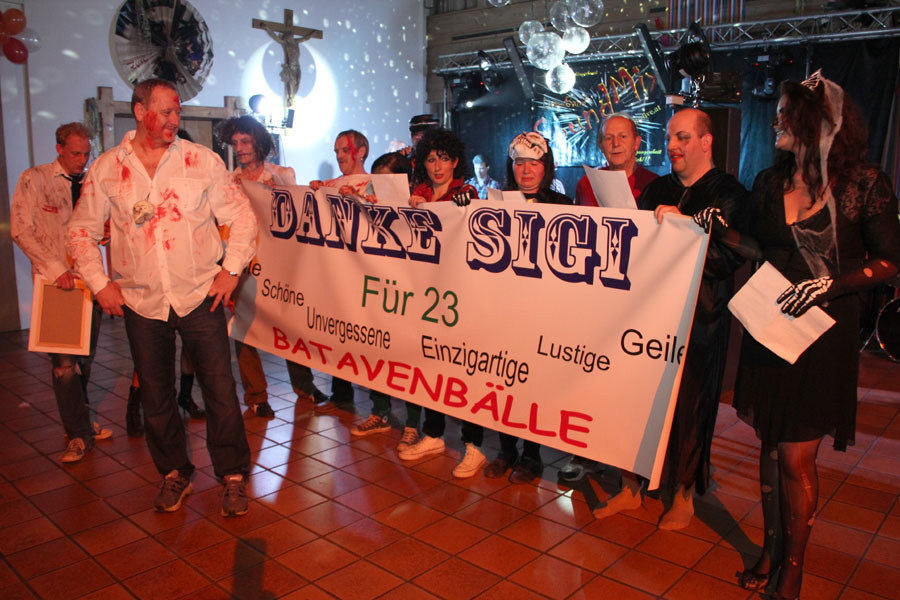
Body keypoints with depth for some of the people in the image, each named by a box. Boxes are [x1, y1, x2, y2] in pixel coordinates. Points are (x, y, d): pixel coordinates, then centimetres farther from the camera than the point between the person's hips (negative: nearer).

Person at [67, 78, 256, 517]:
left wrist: (231, 268, -3)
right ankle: (174, 473, 30)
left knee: (220, 389, -1)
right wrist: (99, 283, 3)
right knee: (155, 395, 11)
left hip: (200, 296, -1)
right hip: (140, 301, 2)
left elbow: (242, 216, 5)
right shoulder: (106, 169, 3)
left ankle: (233, 475, 15)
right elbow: (81, 230, 11)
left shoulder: (202, 160, 0)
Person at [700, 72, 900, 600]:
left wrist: (831, 283, -19)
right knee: (771, 445, 14)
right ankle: (771, 548, 32)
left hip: (823, 336, -4)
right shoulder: (771, 181, 6)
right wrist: (724, 229, -2)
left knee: (797, 458, 0)